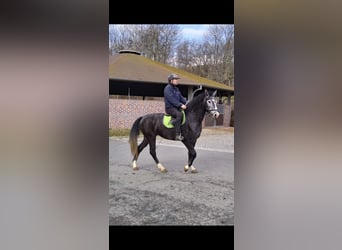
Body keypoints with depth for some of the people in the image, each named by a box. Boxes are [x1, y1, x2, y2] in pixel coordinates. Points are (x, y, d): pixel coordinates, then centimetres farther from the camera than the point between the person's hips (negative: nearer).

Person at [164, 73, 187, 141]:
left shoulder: (176, 89, 19)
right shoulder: (168, 88, -9)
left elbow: (181, 97, 16)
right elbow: (172, 99, -20)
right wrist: (180, 105, -27)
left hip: (177, 108, 9)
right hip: (170, 108, -9)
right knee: (179, 115, -34)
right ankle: (178, 135, -35)